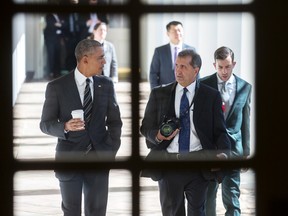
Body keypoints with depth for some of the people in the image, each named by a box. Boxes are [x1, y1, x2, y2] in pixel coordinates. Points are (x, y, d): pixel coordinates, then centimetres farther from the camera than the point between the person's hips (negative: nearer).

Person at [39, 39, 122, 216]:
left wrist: (111, 151, -3)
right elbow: (45, 124, -3)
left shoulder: (106, 85, 4)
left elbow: (115, 121, 9)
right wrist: (65, 127, -23)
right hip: (69, 159, -2)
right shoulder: (57, 87, -6)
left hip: (99, 157, 2)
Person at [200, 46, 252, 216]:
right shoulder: (203, 85, -2)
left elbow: (246, 120, 6)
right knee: (208, 194, 9)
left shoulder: (245, 87, 3)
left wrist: (246, 151, 6)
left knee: (232, 196, -2)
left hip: (233, 148, 0)